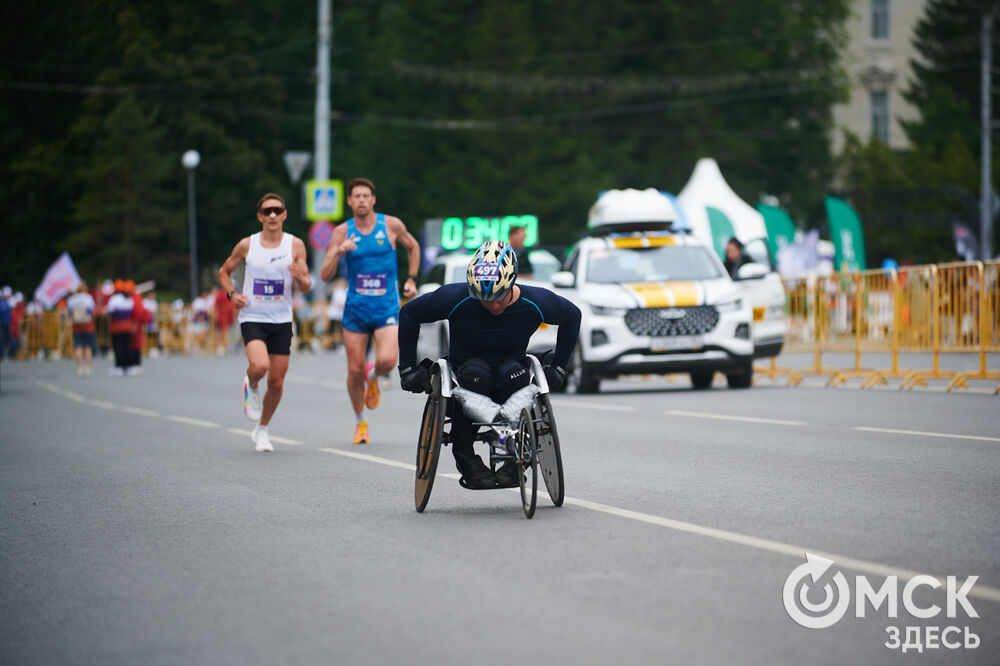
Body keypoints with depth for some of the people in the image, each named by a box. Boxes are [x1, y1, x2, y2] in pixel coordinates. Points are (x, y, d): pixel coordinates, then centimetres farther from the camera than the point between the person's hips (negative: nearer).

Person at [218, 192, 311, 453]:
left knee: (277, 382, 4)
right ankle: (251, 386, 9)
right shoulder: (247, 245, -1)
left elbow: (307, 287, 0)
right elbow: (224, 272, 13)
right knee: (260, 366, -28)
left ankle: (262, 430, 26)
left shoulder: (295, 245, 0)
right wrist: (232, 294, -6)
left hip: (281, 320, 2)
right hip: (252, 317, -2)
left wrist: (300, 278, -23)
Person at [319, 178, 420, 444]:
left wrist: (411, 279, 12)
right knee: (355, 371, 2)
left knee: (387, 360, -23)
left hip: (387, 308, -1)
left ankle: (373, 377, 15)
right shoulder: (342, 232, -1)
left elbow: (413, 247, 19)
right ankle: (360, 423, 23)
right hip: (355, 309, 1)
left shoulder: (391, 225, -2)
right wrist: (338, 251, -21)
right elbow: (325, 275, -5)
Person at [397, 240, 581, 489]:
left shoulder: (536, 303, -12)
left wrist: (558, 367, 6)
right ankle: (464, 456, -21)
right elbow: (409, 314, -1)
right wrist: (407, 368, -1)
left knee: (514, 374, -35)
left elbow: (572, 316, 9)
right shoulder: (454, 298, -17)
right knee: (474, 374, -37)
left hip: (507, 384, 1)